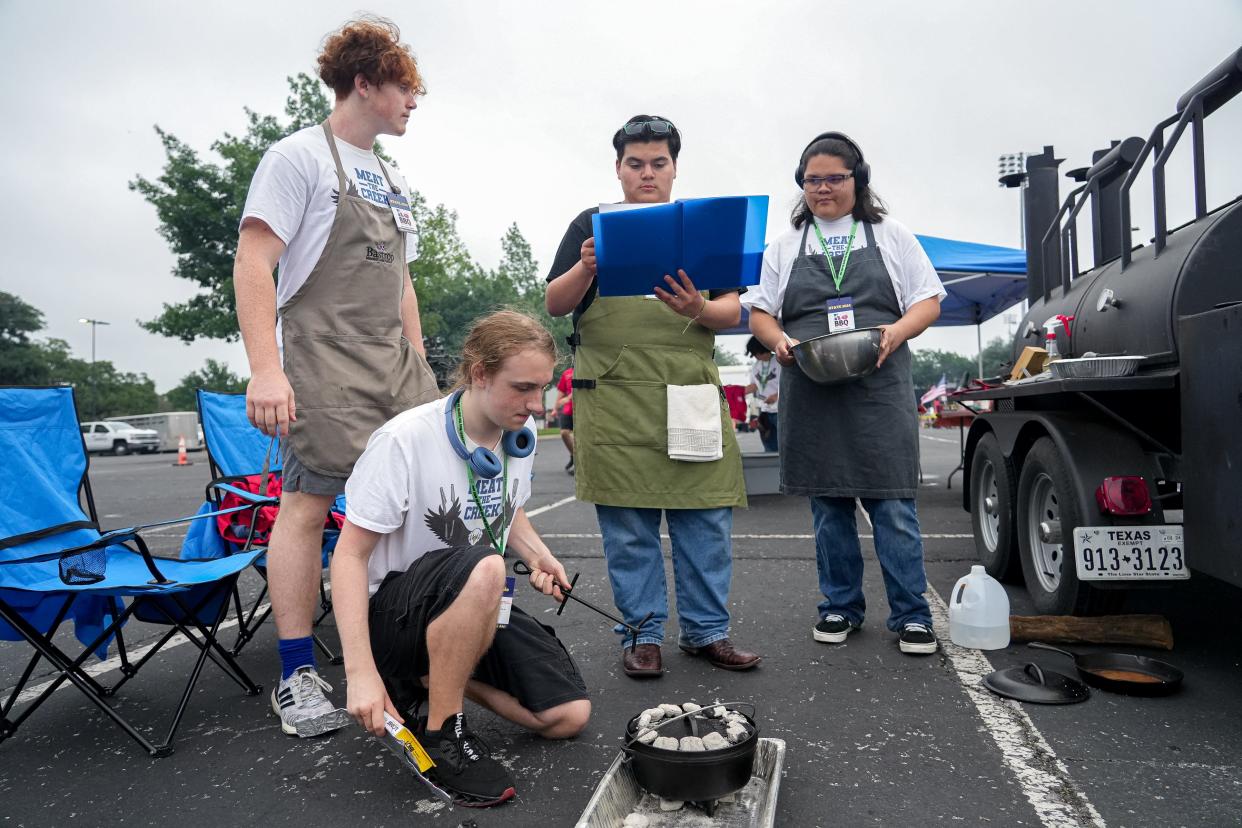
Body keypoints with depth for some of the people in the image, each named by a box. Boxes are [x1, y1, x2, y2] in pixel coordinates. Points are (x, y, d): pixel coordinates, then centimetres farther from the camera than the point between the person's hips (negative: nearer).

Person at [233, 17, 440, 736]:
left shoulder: (393, 180, 21)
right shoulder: (301, 156, -2)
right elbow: (254, 264, -10)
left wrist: (419, 364, 18)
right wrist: (265, 370, -19)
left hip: (396, 361, 8)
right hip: (324, 358, -8)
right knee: (309, 503, -7)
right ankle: (298, 676, 6)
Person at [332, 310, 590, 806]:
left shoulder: (521, 433, -3)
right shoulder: (404, 439, -23)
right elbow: (350, 555, -20)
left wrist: (539, 557, -5)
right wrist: (360, 672, -27)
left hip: (480, 608, 7)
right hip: (393, 610, -6)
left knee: (569, 717, -6)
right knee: (482, 567, -39)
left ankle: (433, 678, 12)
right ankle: (441, 733, -17)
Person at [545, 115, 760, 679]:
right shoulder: (593, 225, 12)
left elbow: (733, 310, 8)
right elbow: (555, 305, 4)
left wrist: (699, 310, -15)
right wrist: (586, 268, -16)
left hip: (693, 390, 2)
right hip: (613, 394, -1)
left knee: (706, 517, 2)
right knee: (628, 522, 1)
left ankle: (706, 631, 16)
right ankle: (645, 633, 14)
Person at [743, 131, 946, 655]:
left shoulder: (892, 236, 12)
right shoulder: (784, 246, 15)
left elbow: (928, 300, 9)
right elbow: (759, 312, 13)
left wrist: (897, 332, -12)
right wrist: (779, 341, -9)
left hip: (880, 388, -1)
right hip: (810, 392, 2)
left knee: (893, 504, -3)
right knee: (828, 505, 8)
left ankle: (911, 616, 8)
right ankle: (841, 606, 20)